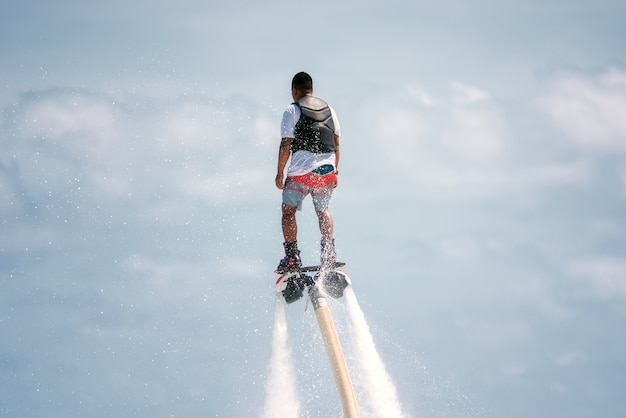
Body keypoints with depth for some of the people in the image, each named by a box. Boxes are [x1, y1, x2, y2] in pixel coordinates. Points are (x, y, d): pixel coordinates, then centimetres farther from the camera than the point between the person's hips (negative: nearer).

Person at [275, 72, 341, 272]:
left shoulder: (293, 110, -1)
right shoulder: (328, 109, 15)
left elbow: (286, 145, -6)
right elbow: (336, 143, 15)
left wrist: (280, 172, 0)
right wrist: (335, 171, 21)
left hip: (302, 171, -5)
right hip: (327, 169, 5)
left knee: (288, 210, 6)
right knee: (323, 210, 25)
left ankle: (292, 256, -3)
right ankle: (329, 252, 15)